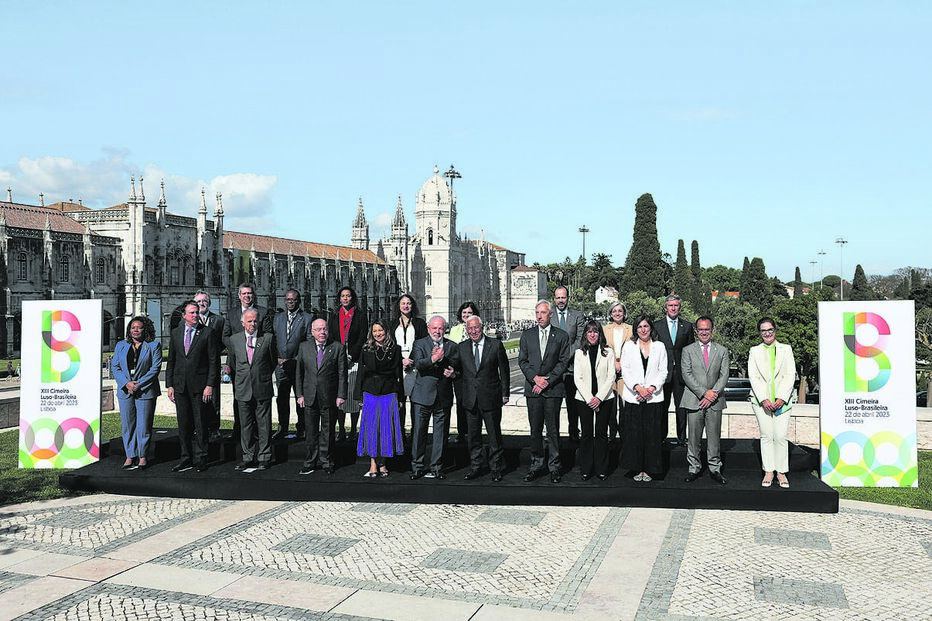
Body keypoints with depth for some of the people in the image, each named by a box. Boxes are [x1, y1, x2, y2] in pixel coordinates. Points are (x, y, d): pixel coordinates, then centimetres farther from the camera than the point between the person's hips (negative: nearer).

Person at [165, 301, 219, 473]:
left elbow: (214, 361, -3)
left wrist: (209, 385, -10)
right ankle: (186, 458, 17)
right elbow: (171, 361, 13)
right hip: (180, 386, 4)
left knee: (200, 424, 1)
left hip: (199, 386, -4)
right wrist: (169, 385, 7)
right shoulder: (176, 333, 11)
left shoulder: (207, 333, -2)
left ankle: (200, 459, 9)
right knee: (183, 425, 8)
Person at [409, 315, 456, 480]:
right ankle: (417, 467, 10)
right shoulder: (420, 344, 3)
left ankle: (436, 467, 15)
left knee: (440, 434, 6)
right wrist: (432, 359, -31)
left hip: (444, 397, 2)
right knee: (419, 432, 1)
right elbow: (418, 364, -14)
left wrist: (452, 372, -7)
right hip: (423, 396, -2)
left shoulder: (452, 346, 10)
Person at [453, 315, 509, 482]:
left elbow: (504, 370, 2)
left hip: (491, 398, -3)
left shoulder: (496, 345, 0)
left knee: (494, 435, 4)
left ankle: (496, 468, 16)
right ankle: (475, 467, 22)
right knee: (473, 435, 10)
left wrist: (505, 393, 0)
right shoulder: (461, 348, 7)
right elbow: (457, 369, 14)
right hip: (470, 398, 3)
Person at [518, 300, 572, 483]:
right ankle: (537, 465, 15)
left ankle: (554, 466, 10)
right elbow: (522, 360, 6)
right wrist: (535, 378, -8)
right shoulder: (527, 334, 10)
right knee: (535, 429, 6)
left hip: (553, 388, -2)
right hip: (533, 388, 2)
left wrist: (547, 380, -10)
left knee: (553, 430, 1)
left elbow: (563, 362, -1)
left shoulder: (561, 336, 3)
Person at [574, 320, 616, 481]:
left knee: (602, 434, 2)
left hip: (604, 399, 0)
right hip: (584, 399, 1)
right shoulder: (579, 353, 6)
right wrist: (589, 399, -9)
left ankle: (602, 470, 11)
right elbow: (578, 378, 1)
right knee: (586, 434, 2)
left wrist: (599, 397, -10)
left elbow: (611, 377, 0)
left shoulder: (608, 352, 4)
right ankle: (585, 470, 10)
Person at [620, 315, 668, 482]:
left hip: (654, 397, 0)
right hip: (633, 397, 0)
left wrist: (651, 388, -9)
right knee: (634, 433, -1)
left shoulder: (659, 346, 9)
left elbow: (663, 371, 5)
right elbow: (625, 370, 1)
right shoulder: (629, 346, 7)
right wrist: (638, 387, -11)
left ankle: (648, 468, 7)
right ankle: (637, 468, 8)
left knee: (652, 434, -1)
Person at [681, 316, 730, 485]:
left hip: (714, 401, 1)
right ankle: (694, 468, 12)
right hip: (694, 401, -1)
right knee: (694, 437, 1)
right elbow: (686, 375, -3)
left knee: (714, 437, 3)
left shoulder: (722, 351, 10)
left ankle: (714, 469, 13)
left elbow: (724, 375, 3)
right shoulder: (687, 350, 6)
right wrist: (704, 392, -13)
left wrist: (713, 394, -11)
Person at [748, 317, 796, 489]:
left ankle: (781, 472, 4)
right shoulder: (755, 351, 10)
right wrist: (764, 399, -10)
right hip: (761, 400, 0)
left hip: (782, 400, 0)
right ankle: (768, 472, 6)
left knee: (780, 436, -5)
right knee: (766, 436, 0)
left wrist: (781, 398, -9)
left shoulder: (786, 349, 10)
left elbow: (790, 375, 3)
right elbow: (753, 376, 2)